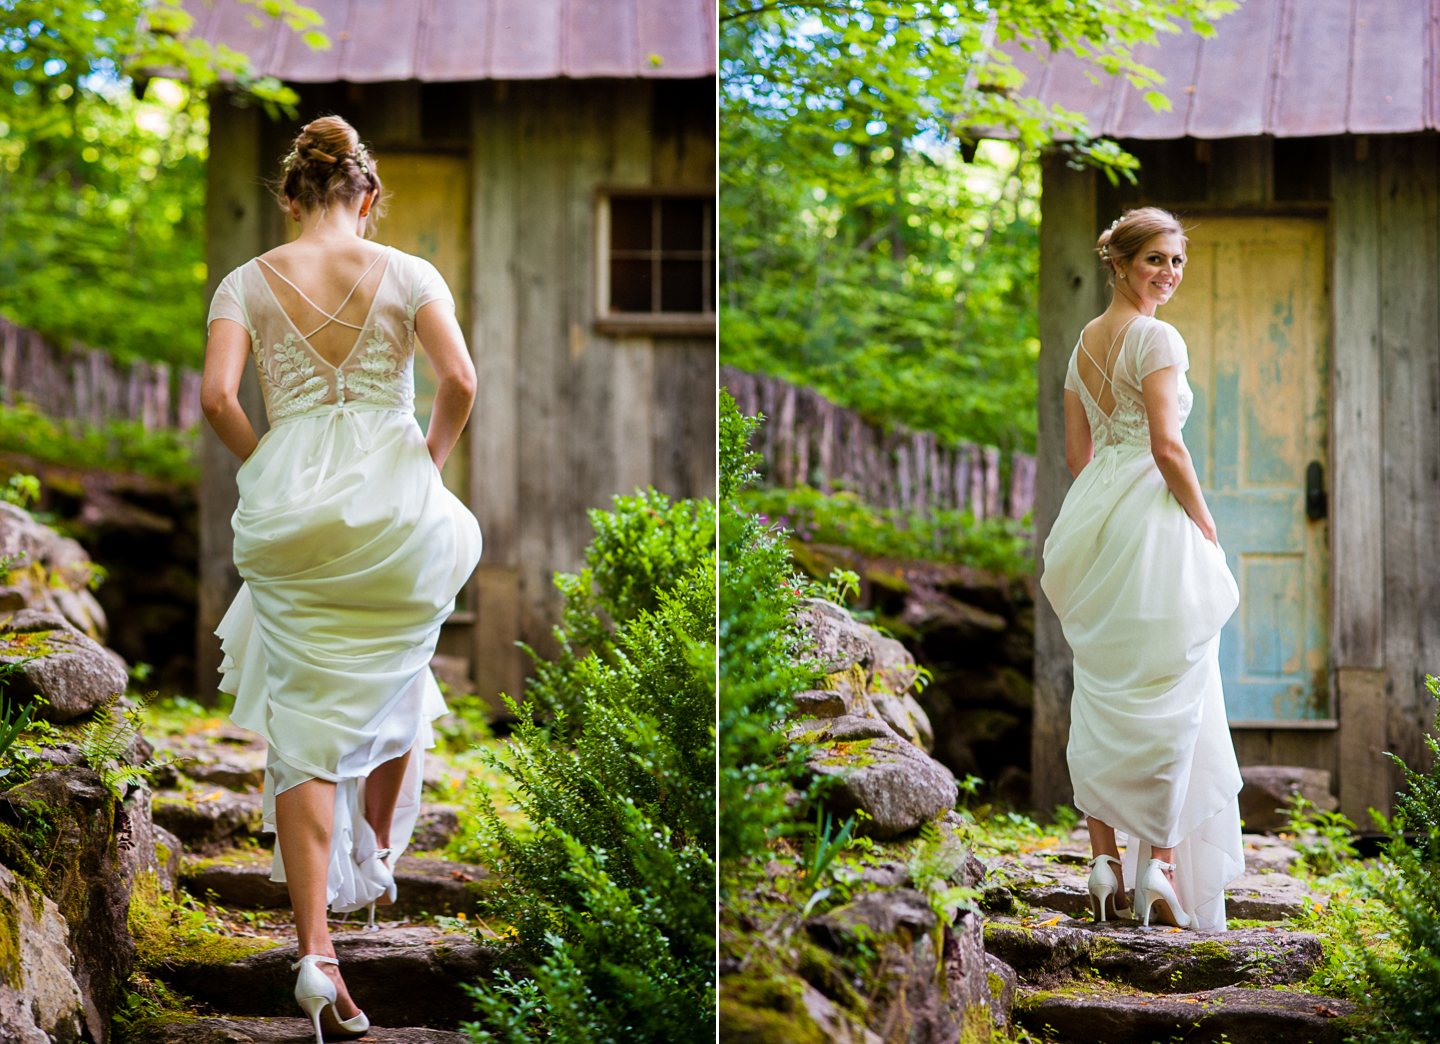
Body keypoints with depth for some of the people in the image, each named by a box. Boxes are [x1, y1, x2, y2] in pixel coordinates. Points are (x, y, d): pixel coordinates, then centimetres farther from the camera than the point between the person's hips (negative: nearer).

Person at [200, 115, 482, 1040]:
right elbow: (461, 383, -10)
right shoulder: (407, 274, 1)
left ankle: (316, 949, -11)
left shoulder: (249, 282, 3)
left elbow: (217, 395, -9)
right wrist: (429, 462, 5)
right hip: (394, 504, 0)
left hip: (288, 505, 0)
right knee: (397, 684, 26)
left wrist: (267, 468, 6)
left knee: (305, 724, 0)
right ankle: (379, 861, 44)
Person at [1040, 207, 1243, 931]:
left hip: (1093, 518, 8)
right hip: (1153, 518, -8)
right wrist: (1207, 526, -10)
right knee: (1168, 697, -1)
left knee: (1100, 697, 10)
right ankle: (1161, 865, -3)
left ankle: (1104, 863, 11)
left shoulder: (1084, 342, 13)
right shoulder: (1157, 338, -11)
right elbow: (1166, 447, -17)